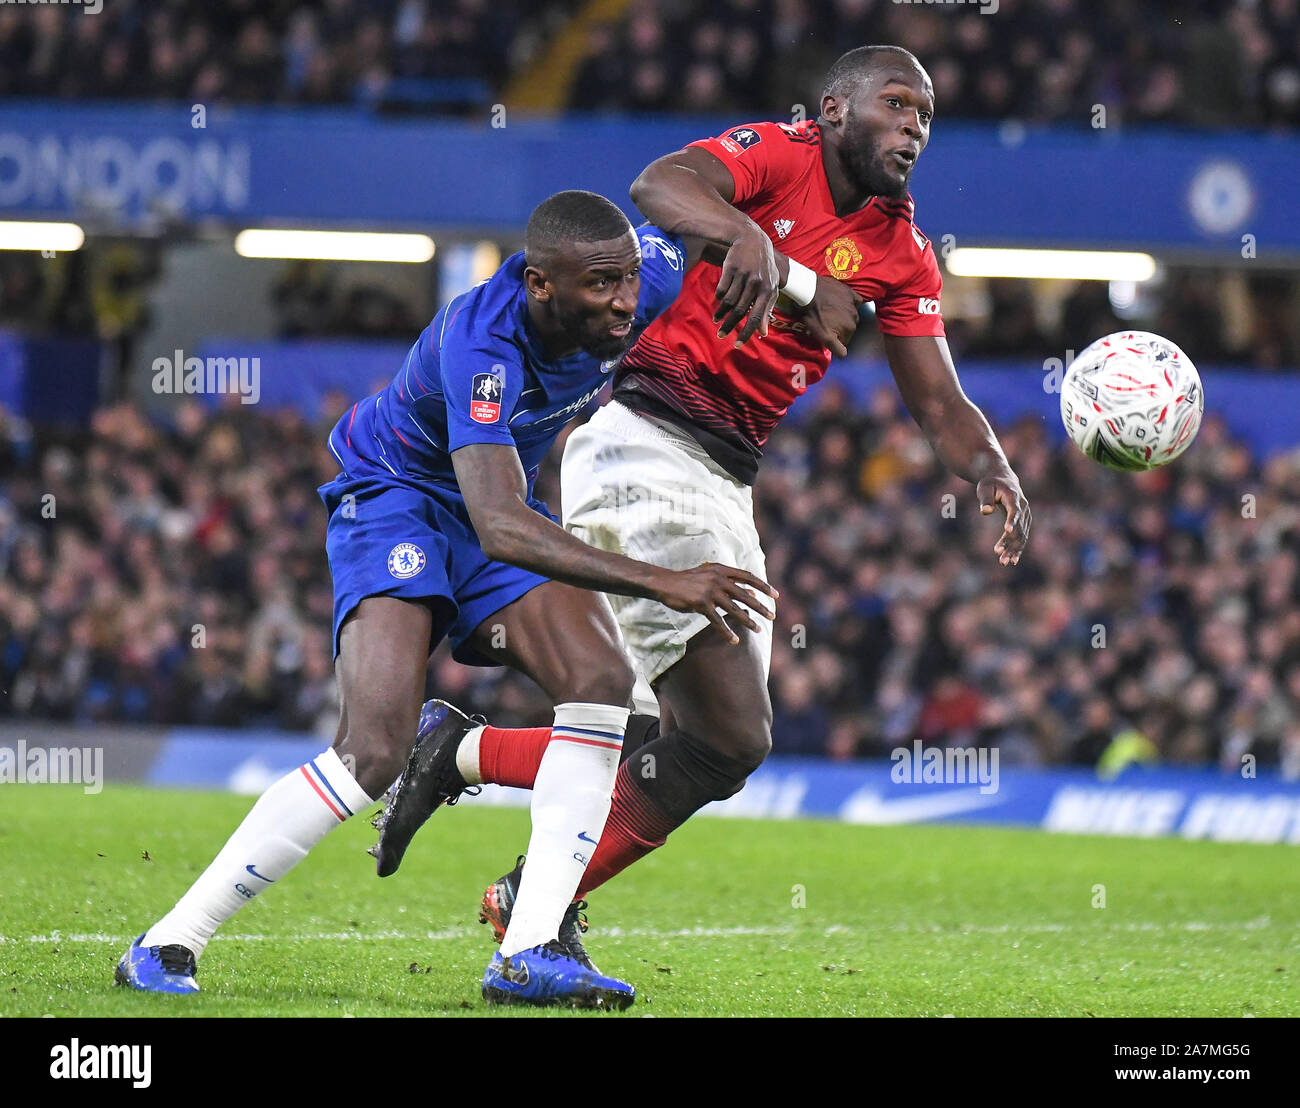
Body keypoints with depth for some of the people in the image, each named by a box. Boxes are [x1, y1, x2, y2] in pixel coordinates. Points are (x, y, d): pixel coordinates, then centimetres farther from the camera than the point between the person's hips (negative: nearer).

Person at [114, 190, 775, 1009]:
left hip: (496, 504, 7)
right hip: (394, 501, -7)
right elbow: (499, 529, -50)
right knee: (374, 754, -22)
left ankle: (528, 954, -19)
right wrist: (659, 583, -56)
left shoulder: (649, 276, -20)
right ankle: (167, 946, -13)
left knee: (602, 680, -17)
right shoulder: (480, 345, -39)